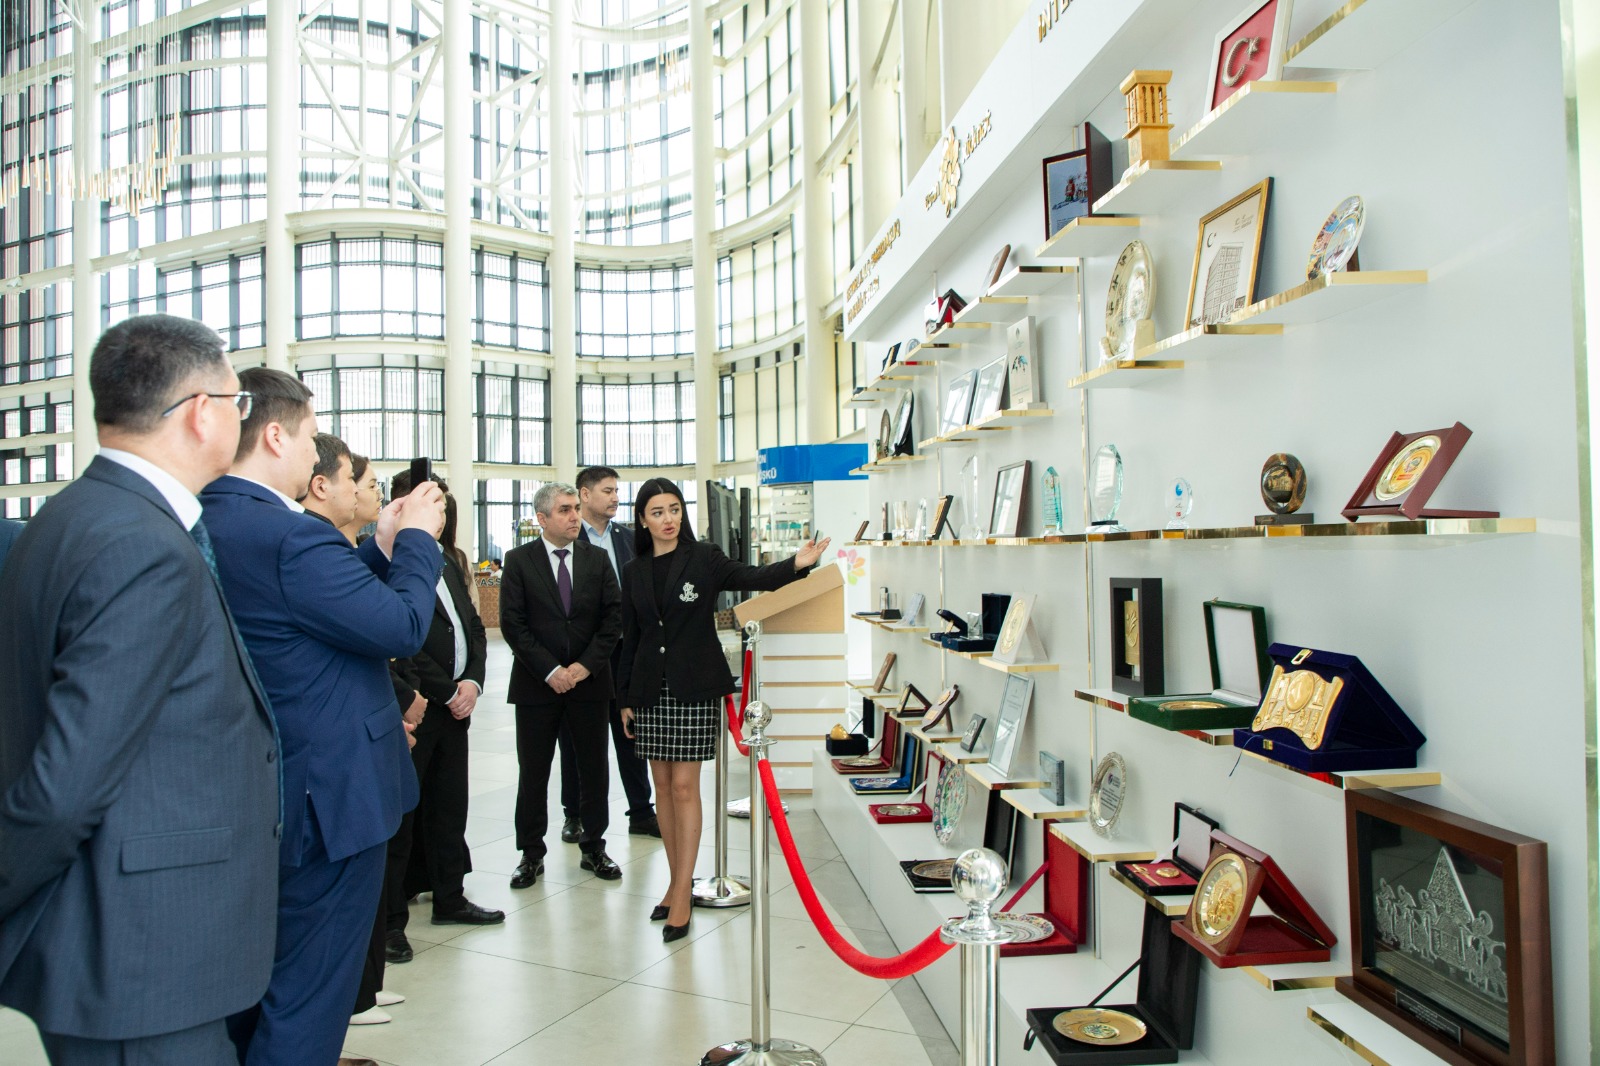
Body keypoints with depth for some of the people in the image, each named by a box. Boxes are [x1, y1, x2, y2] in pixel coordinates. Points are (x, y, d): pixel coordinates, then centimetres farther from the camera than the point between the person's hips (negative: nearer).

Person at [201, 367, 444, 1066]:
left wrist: (381, 546, 8)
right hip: (330, 794, -10)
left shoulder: (204, 524, 5)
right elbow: (403, 626, -20)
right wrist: (415, 538, -7)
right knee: (308, 994, 5)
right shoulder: (289, 536, -25)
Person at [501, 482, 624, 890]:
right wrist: (550, 670, -13)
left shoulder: (597, 559, 6)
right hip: (537, 685, -2)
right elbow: (512, 623, -6)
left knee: (594, 768, 8)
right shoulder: (519, 561, -1)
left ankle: (594, 848, 22)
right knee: (533, 772, 5)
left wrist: (585, 665, -9)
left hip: (590, 680, 2)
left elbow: (613, 617, 2)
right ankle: (531, 854, 19)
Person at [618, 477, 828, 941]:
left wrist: (796, 564, -37)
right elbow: (630, 638, 12)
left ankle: (682, 895, 3)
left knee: (684, 786, -4)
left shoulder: (703, 559, -4)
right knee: (663, 785, 9)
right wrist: (625, 698, 11)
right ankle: (679, 881, 22)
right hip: (650, 689, 4)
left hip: (695, 687, -4)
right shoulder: (634, 572, 8)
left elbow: (752, 578, -18)